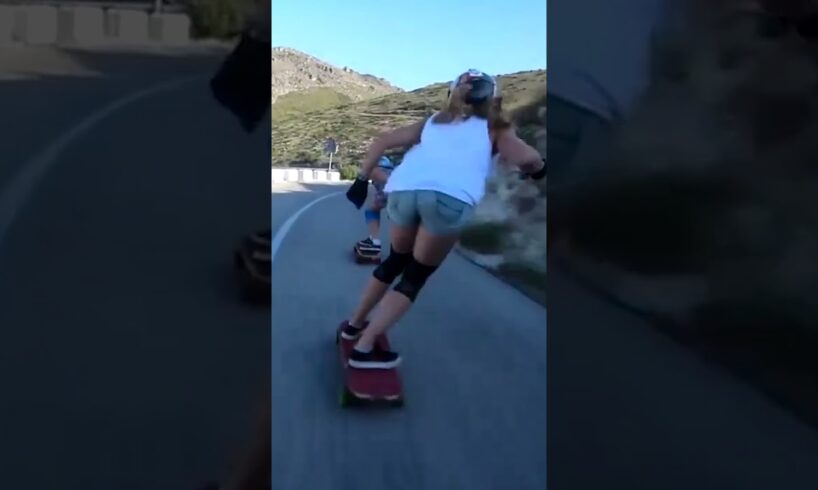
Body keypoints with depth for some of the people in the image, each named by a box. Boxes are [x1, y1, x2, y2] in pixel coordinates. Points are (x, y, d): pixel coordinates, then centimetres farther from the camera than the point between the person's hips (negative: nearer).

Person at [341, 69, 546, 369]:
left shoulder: (433, 121, 34)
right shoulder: (494, 127, 23)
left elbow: (382, 141, 27)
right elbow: (525, 158, 5)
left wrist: (362, 180, 27)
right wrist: (538, 169, 25)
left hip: (403, 189, 4)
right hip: (451, 197, -4)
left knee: (397, 260, 29)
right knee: (416, 276, 11)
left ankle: (355, 324, 39)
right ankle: (365, 348, 4)